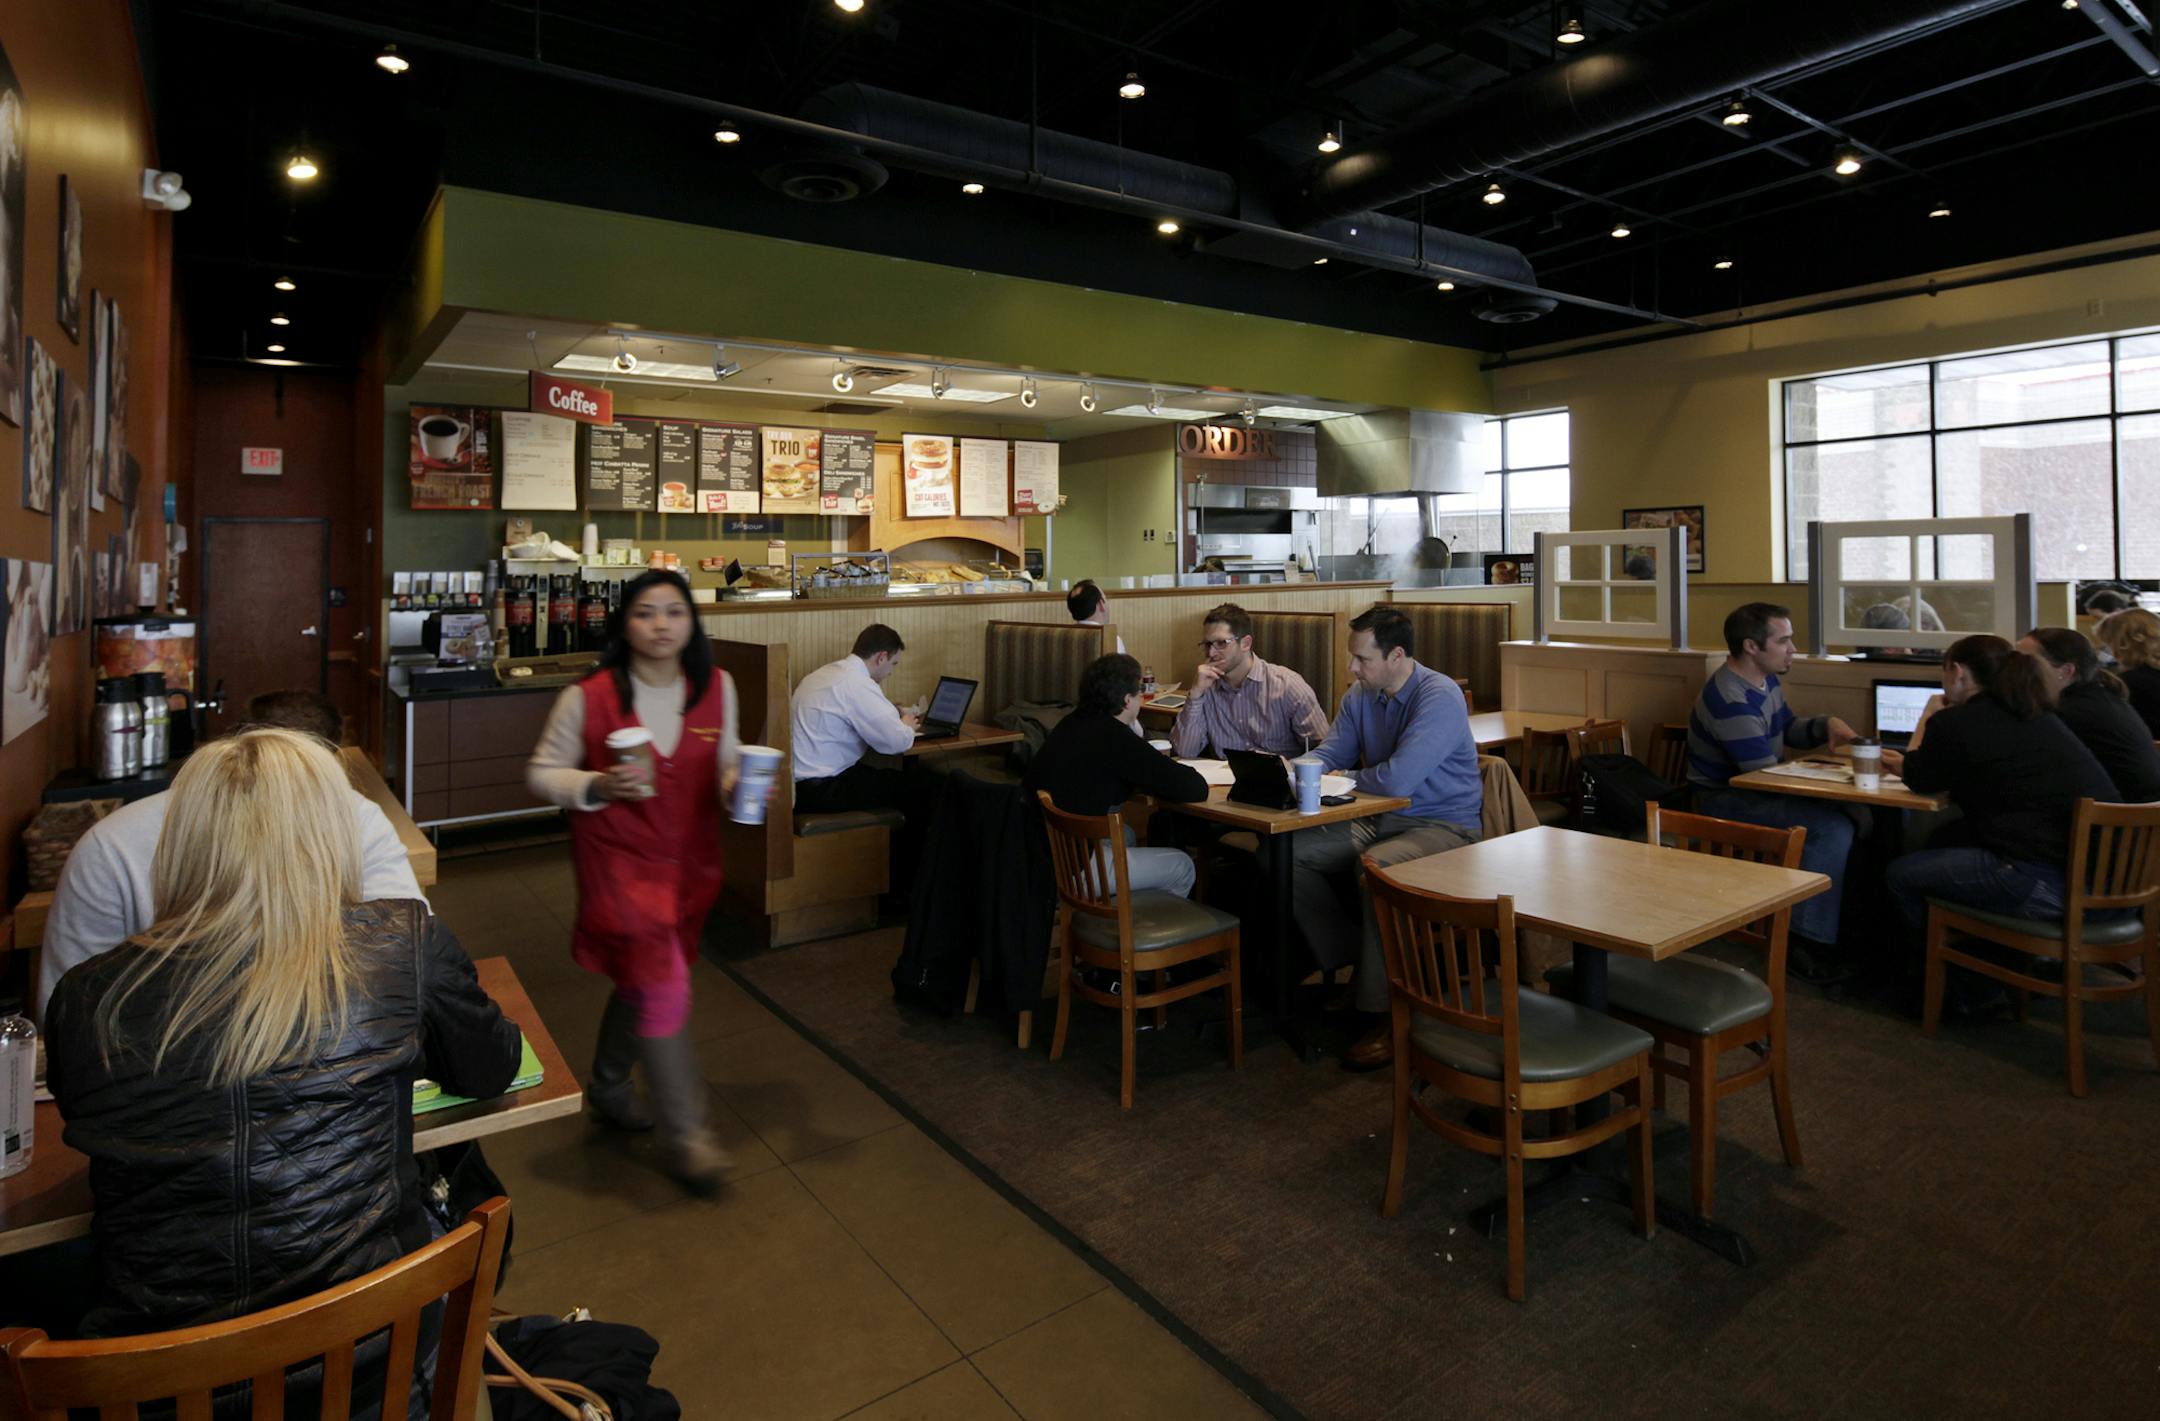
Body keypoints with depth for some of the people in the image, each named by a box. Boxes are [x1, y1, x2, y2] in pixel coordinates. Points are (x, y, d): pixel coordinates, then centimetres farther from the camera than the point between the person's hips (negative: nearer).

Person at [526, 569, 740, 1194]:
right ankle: (685, 1136, 11)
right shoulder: (588, 697, -14)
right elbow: (541, 773, -4)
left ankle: (607, 1088, 47)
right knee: (665, 990, -7)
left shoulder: (717, 687, -4)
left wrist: (736, 784, -13)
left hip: (689, 860, 5)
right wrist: (598, 786, -22)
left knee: (641, 981, 20)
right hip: (619, 860, -5)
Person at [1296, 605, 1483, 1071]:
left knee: (1376, 867, -37)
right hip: (1381, 821, 8)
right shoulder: (1361, 696, 7)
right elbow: (1328, 755, 12)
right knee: (1290, 854, -9)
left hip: (1445, 827, -8)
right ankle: (1352, 965, 2)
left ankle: (1387, 1012, -24)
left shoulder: (1440, 697, -19)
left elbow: (1397, 779, -28)